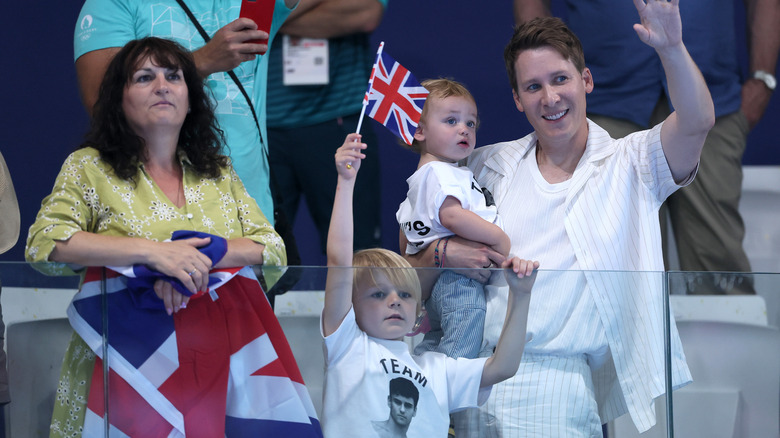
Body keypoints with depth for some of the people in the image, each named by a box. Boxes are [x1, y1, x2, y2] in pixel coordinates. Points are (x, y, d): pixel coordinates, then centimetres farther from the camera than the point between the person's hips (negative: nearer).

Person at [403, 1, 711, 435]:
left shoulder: (628, 165, 5)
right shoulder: (489, 166, 14)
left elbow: (697, 122, -14)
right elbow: (413, 258, 21)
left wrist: (672, 48, -31)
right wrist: (444, 251, -4)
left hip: (559, 381, -3)